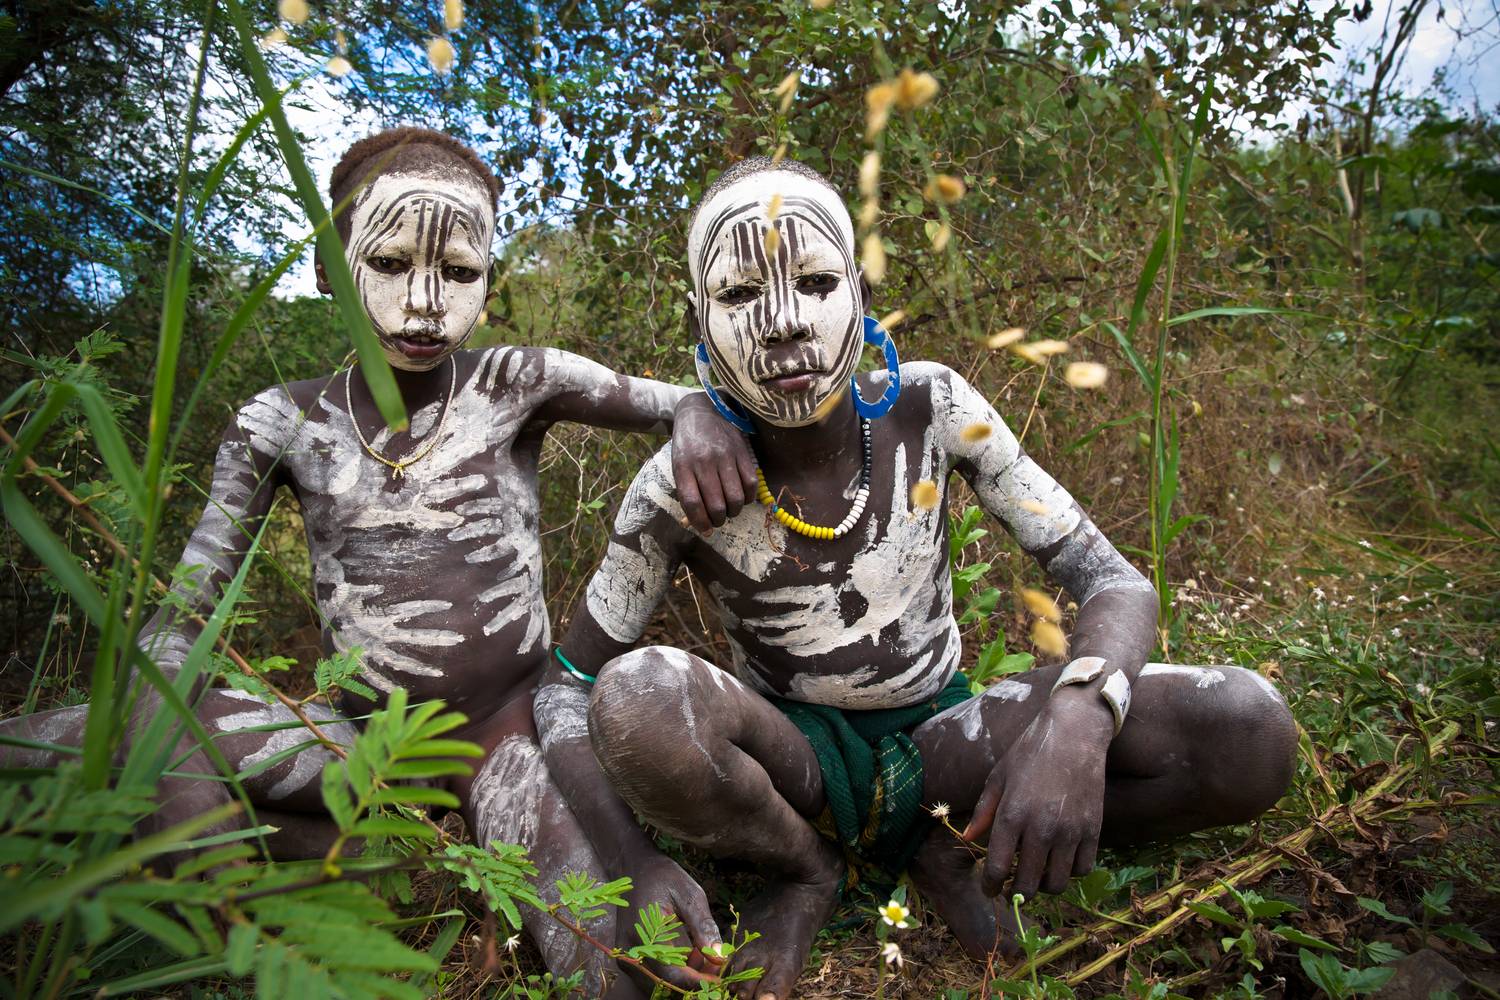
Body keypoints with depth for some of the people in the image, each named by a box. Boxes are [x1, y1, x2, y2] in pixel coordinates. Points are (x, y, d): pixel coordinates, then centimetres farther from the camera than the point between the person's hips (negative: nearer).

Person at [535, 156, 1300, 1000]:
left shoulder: (931, 409, -16)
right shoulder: (679, 491, -18)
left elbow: (1115, 582, -14)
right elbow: (567, 686, -10)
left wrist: (1076, 716, -36)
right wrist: (636, 861, -27)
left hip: (937, 731, 2)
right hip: (793, 752, -1)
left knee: (1250, 731, -21)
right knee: (636, 699, -36)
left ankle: (910, 829, -3)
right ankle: (807, 869, -4)